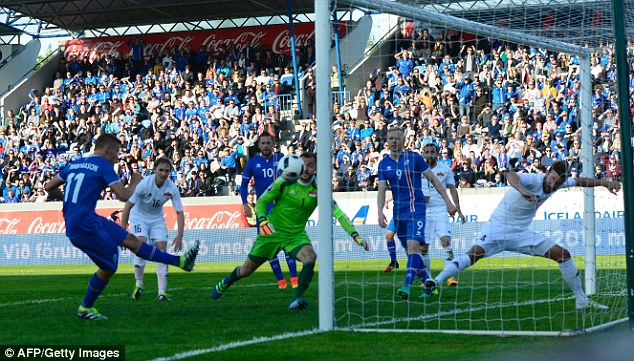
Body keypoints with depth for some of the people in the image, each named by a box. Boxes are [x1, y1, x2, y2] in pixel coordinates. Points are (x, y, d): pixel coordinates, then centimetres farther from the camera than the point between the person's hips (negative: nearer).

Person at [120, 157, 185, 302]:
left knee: (162, 250, -9)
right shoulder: (144, 184, -27)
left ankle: (162, 292, -7)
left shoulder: (172, 188, -18)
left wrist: (179, 235, -22)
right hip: (139, 216, -3)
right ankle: (138, 285, -2)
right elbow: (128, 206, -22)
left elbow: (179, 212, -12)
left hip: (157, 219, 3)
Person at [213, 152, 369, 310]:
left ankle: (296, 300, -30)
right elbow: (261, 201, -6)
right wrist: (262, 220, -25)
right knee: (246, 270, 8)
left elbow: (337, 212, -14)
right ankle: (226, 282, 42)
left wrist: (355, 234, -23)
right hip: (272, 231, -1)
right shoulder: (284, 182, -13)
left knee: (310, 256, -32)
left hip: (296, 234, 1)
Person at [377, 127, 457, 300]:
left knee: (413, 246, -20)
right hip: (398, 212, 5)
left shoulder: (414, 158, -4)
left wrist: (448, 201, -2)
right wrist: (380, 212, -12)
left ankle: (407, 287, -30)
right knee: (409, 250, 9)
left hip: (416, 209, -5)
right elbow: (382, 190, 4)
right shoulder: (383, 164, 7)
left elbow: (433, 179, 0)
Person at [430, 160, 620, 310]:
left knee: (563, 254, 4)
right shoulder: (533, 180, -24)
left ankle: (581, 300, 17)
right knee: (476, 252, -33)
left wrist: (604, 183, 14)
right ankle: (436, 281, -37)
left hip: (522, 233, 7)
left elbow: (579, 181, 20)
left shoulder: (559, 182, 0)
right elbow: (510, 175, -46)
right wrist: (521, 189, -66)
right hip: (498, 227, -7)